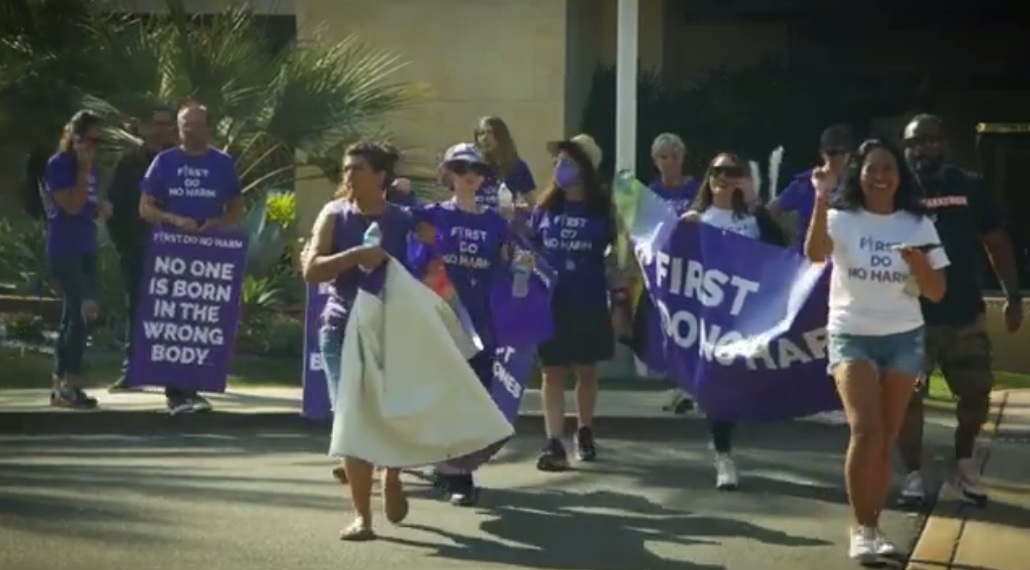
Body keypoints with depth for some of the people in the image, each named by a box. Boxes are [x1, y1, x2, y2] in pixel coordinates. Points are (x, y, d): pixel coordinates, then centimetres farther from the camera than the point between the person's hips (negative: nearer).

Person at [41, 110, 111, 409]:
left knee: (73, 315, 10)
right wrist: (84, 169, -15)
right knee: (83, 311, -15)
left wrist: (101, 208, 3)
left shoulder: (91, 166, 13)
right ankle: (69, 383, -11)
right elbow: (72, 206, -18)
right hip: (64, 250, -8)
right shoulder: (58, 165, -10)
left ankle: (60, 383, 15)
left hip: (87, 249, 8)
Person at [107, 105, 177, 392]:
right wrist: (123, 245, -3)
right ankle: (130, 371, 9)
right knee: (137, 311, 4)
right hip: (137, 251, 0)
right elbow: (115, 208, 4)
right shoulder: (130, 163, 4)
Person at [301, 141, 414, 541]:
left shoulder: (402, 220, 3)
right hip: (343, 330, 0)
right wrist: (356, 255, -20)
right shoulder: (335, 215, 2)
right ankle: (362, 515, 4)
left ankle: (391, 477, 35)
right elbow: (311, 270, -7)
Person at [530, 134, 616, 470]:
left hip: (589, 302, -1)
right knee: (553, 371, 0)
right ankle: (554, 443, -2)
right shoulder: (546, 207, 4)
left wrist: (616, 286, -7)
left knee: (586, 370, 12)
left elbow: (615, 250, 4)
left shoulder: (602, 207, -3)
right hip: (551, 301, 1)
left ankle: (584, 433, 30)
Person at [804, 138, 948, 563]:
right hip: (851, 336, -3)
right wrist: (822, 199, -36)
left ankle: (871, 528, 16)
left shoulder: (918, 225, 4)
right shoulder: (842, 219, -4)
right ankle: (862, 529, -9)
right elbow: (814, 253, -26)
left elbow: (937, 293, 3)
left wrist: (918, 263, -17)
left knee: (886, 440, 6)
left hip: (903, 339, 3)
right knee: (865, 431, -17)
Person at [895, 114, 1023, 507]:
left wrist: (1013, 296, 3)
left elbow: (996, 243, 8)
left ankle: (964, 462, 31)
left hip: (965, 315, 2)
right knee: (908, 398, 1)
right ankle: (913, 475, 13)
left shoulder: (970, 187, 3)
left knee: (976, 394, 8)